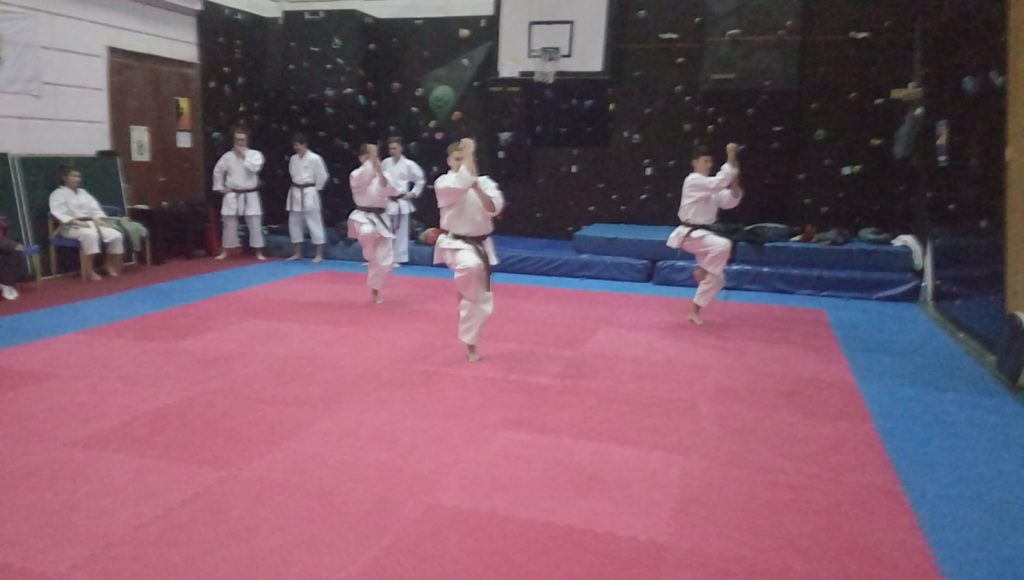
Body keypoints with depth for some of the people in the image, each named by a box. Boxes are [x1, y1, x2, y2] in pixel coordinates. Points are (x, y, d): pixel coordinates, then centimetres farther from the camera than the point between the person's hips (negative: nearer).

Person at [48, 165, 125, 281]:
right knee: (90, 235, -41)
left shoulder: (82, 192, 21)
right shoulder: (58, 194, 0)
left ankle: (111, 266, 3)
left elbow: (95, 208, 17)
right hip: (72, 227, -7)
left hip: (91, 224, 7)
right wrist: (77, 222, -24)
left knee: (116, 235, -16)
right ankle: (89, 272, -35)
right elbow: (59, 214, -13)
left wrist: (99, 220, -4)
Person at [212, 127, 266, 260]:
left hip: (250, 195, -2)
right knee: (229, 224, 9)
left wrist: (244, 156, -15)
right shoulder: (227, 156, 3)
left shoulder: (255, 154, -3)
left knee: (255, 224, -3)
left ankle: (259, 252, 7)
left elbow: (255, 168, -21)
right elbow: (218, 171, 13)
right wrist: (220, 188, 8)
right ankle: (225, 251, 20)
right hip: (232, 196, 2)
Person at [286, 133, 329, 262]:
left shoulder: (315, 158, -12)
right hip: (295, 193, 7)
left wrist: (314, 189, -1)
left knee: (314, 223, -4)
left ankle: (319, 254, 3)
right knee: (294, 223, 11)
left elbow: (322, 176, -8)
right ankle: (298, 253, 22)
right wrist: (298, 187, 14)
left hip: (309, 194, -7)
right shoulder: (293, 159, 7)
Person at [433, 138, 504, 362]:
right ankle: (463, 291, -9)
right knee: (471, 267, -42)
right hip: (455, 243, -4)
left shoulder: (484, 182, 4)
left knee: (480, 300, 8)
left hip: (480, 245, 4)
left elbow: (495, 208, -11)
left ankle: (470, 345, 25)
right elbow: (459, 185, -29)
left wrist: (477, 187, -24)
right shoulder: (443, 183, -6)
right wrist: (468, 152, -23)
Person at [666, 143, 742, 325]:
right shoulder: (693, 181, -12)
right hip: (689, 234, -9)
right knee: (723, 245, -35)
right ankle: (701, 271, -10)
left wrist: (734, 185, -7)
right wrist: (731, 160, -28)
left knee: (716, 278, 8)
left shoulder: (710, 186, 15)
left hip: (701, 233, 9)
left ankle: (695, 310, 19)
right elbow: (719, 182, -26)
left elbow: (729, 202, 10)